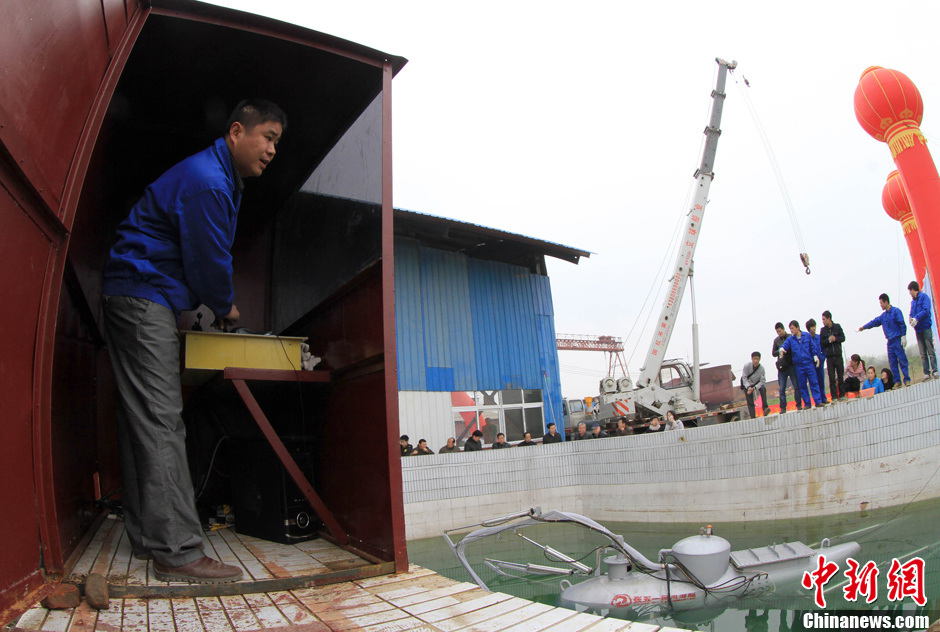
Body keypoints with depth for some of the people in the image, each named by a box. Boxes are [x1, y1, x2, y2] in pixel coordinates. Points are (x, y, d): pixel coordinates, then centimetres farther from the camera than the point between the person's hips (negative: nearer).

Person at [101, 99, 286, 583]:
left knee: (143, 419, 9)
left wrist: (217, 305, 15)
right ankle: (177, 551, -12)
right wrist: (227, 308, 3)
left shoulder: (216, 177, 18)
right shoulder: (207, 182, -17)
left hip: (134, 297, 11)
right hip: (144, 295, -11)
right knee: (160, 421, -14)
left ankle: (148, 536, 17)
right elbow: (208, 260, -15)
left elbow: (204, 254, 23)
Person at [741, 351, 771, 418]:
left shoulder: (761, 368, -19)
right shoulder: (747, 366, -22)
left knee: (763, 388, -30)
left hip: (757, 384, 1)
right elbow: (744, 378, -18)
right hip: (747, 385, -1)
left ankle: (765, 408, -32)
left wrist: (754, 388, -32)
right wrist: (748, 387, -32)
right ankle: (753, 417, -1)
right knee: (750, 402, -6)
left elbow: (762, 381, -17)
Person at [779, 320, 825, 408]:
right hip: (798, 365, 1)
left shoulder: (807, 336, 3)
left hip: (809, 363, -1)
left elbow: (813, 346, 7)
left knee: (814, 382, -2)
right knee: (802, 385, 4)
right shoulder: (790, 339, 3)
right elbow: (785, 345, -12)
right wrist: (782, 348, -34)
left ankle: (818, 401, 2)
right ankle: (807, 403, 11)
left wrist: (815, 356, -1)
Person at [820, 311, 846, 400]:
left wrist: (835, 339, -16)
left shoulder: (837, 326, 4)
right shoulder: (823, 330, 4)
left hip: (838, 355, 0)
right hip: (829, 356, 0)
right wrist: (828, 340, -16)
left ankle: (842, 395, 13)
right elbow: (821, 342, 1)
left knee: (840, 376, 5)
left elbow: (843, 338, 1)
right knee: (832, 377, -1)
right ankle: (834, 397, 2)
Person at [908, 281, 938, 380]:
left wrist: (916, 318, -20)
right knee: (923, 354, 4)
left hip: (926, 327, -6)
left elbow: (926, 310, -15)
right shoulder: (913, 301, 17)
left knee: (930, 351, -6)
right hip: (918, 329, 6)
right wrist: (911, 319, -6)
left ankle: (934, 371, -3)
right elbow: (912, 314, 15)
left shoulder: (924, 296, -3)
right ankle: (926, 373, 5)